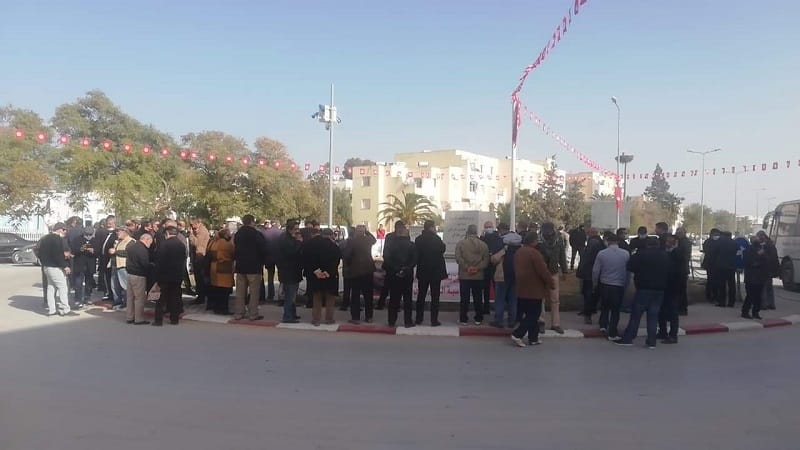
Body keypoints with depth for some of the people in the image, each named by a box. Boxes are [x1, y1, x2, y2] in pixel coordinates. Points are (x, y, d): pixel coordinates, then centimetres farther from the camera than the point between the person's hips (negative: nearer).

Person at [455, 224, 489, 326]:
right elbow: (486, 260, -4)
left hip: (464, 276, -1)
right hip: (478, 276, 2)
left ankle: (463, 319, 7)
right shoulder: (483, 244, 3)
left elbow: (458, 258, -12)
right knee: (478, 298, 9)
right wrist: (478, 268, -9)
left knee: (464, 298, 4)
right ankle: (478, 319, 14)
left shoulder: (460, 243, -3)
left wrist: (467, 267, -11)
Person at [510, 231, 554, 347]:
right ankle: (517, 334, -5)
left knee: (529, 314, 14)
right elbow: (543, 271, -18)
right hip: (534, 289, -9)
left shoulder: (518, 252, 10)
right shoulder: (534, 253, -19)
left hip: (522, 289, 9)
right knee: (533, 315, -1)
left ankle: (533, 338, 17)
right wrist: (550, 283, -6)